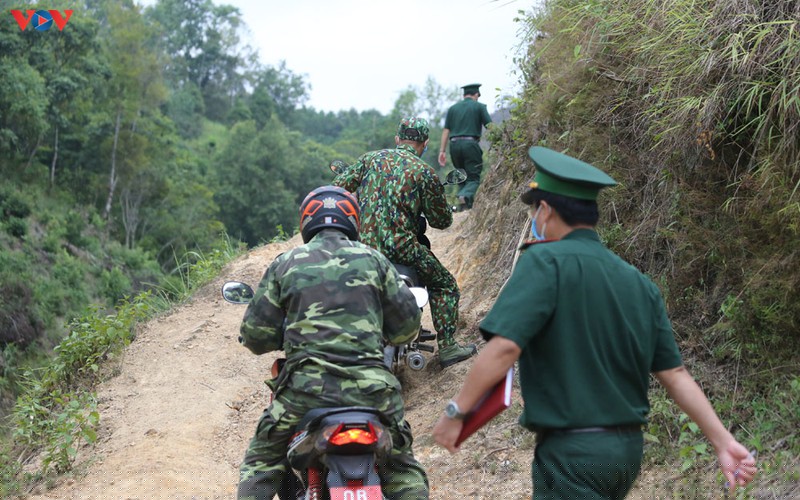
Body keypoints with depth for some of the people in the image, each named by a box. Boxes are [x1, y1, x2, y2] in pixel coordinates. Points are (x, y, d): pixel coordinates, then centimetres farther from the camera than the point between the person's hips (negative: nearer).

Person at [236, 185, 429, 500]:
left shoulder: (285, 265, 6)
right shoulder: (374, 260, 9)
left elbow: (256, 335, 5)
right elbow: (407, 325, 9)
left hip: (305, 386, -1)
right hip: (370, 387, 1)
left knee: (261, 462, 19)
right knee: (402, 468, 19)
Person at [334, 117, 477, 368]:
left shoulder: (372, 158, 9)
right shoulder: (425, 173, -1)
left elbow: (339, 185, 11)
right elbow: (441, 220, 4)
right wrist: (445, 209, 28)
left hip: (362, 242, 4)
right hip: (401, 247, -4)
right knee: (445, 286, 14)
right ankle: (447, 347, 9)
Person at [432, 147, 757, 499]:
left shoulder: (544, 261, -12)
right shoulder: (640, 284, 7)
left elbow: (504, 346, -23)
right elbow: (675, 375, 4)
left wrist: (456, 411, -14)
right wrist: (724, 442, 8)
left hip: (572, 453, -8)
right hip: (628, 448, 8)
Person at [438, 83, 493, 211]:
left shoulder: (453, 108, 16)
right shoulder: (479, 106, 6)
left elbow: (446, 130, 10)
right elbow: (490, 126, -1)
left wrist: (442, 151, 8)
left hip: (454, 145, 4)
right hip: (471, 144, -4)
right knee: (473, 178, -2)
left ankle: (463, 206, 9)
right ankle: (465, 196, -31)